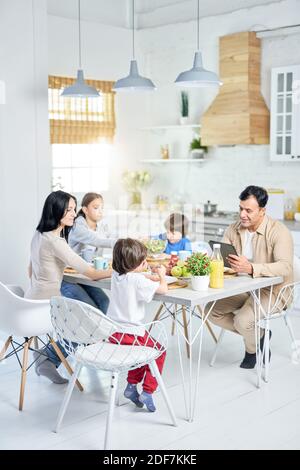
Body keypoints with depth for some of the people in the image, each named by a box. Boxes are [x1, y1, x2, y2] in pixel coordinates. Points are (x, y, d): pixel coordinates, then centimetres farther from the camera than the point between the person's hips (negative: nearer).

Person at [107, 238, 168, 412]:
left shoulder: (116, 275, 5)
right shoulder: (137, 280, -20)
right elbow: (164, 289, -15)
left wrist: (153, 277, 13)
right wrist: (162, 275, 3)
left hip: (113, 332, 8)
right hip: (131, 332, -8)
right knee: (158, 352, 14)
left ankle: (131, 386, 28)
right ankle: (148, 392, 9)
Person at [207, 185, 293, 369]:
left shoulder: (278, 231, -20)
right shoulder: (234, 229, 0)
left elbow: (286, 267, -33)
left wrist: (251, 268, -47)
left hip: (272, 289, -7)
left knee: (242, 320, -27)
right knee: (212, 310, -4)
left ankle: (252, 350, 10)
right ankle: (259, 335, 11)